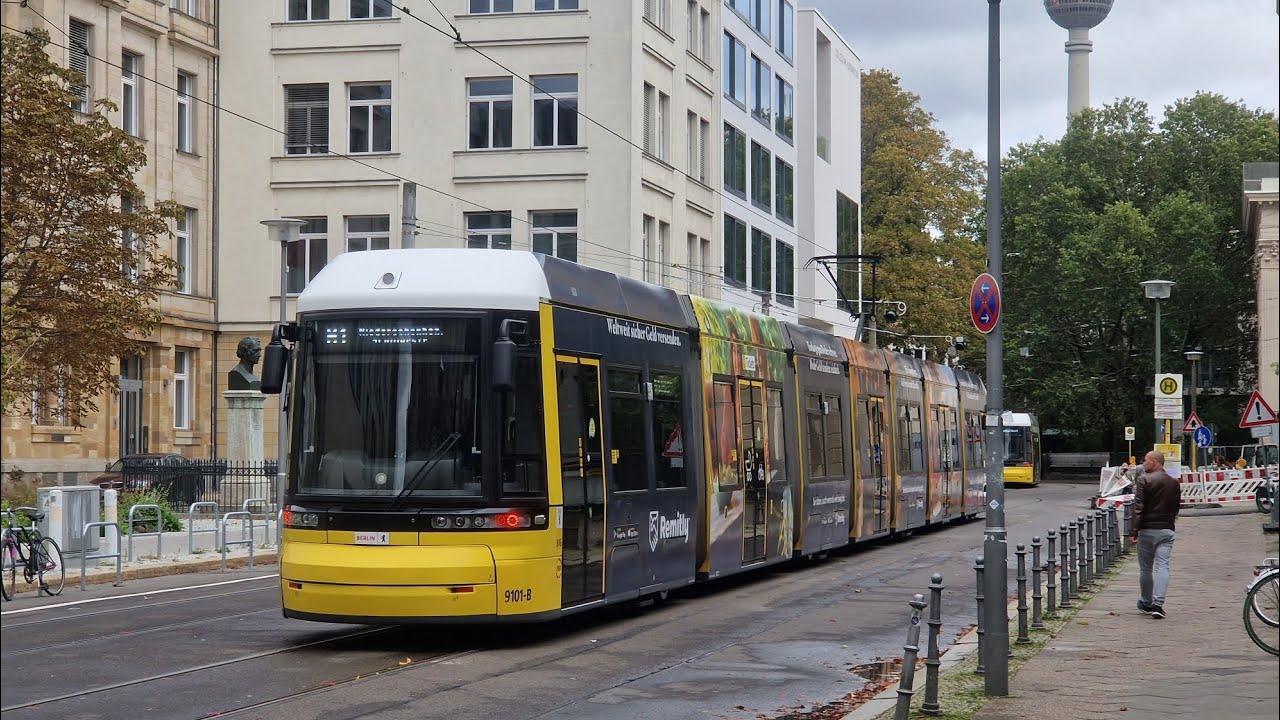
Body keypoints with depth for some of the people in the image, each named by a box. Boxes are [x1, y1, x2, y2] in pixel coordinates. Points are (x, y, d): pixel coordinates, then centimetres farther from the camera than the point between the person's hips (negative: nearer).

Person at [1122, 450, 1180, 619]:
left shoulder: (1144, 480, -9)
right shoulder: (1174, 483, 11)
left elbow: (1138, 508, -14)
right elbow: (1176, 507, 16)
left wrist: (1133, 531, -15)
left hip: (1148, 529, -4)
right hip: (1167, 530, 4)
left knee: (1145, 568, 9)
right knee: (1162, 566, -3)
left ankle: (1146, 603, 20)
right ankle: (1158, 604, -15)